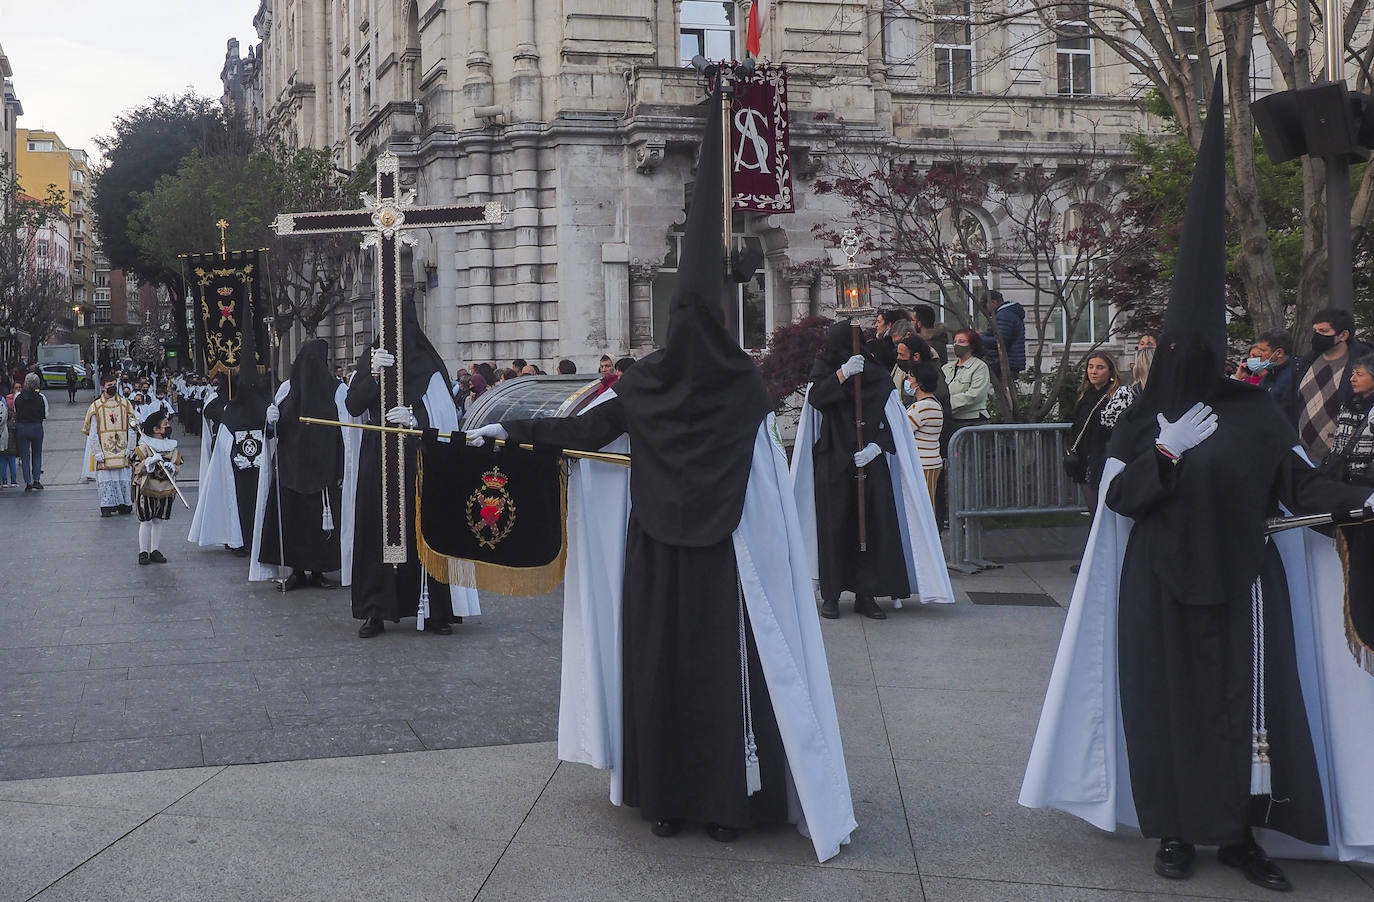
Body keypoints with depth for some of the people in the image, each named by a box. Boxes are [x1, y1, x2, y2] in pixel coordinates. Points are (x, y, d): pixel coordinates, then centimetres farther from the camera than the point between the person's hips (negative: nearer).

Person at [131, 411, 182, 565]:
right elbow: (138, 470, -10)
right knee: (146, 520, -1)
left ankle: (154, 550, 15)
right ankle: (143, 552, 5)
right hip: (146, 489, -4)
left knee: (158, 520, 9)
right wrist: (151, 461, -25)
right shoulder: (143, 447, -8)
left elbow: (176, 469, 12)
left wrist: (171, 468, -10)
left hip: (165, 490, 4)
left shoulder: (172, 447, 7)